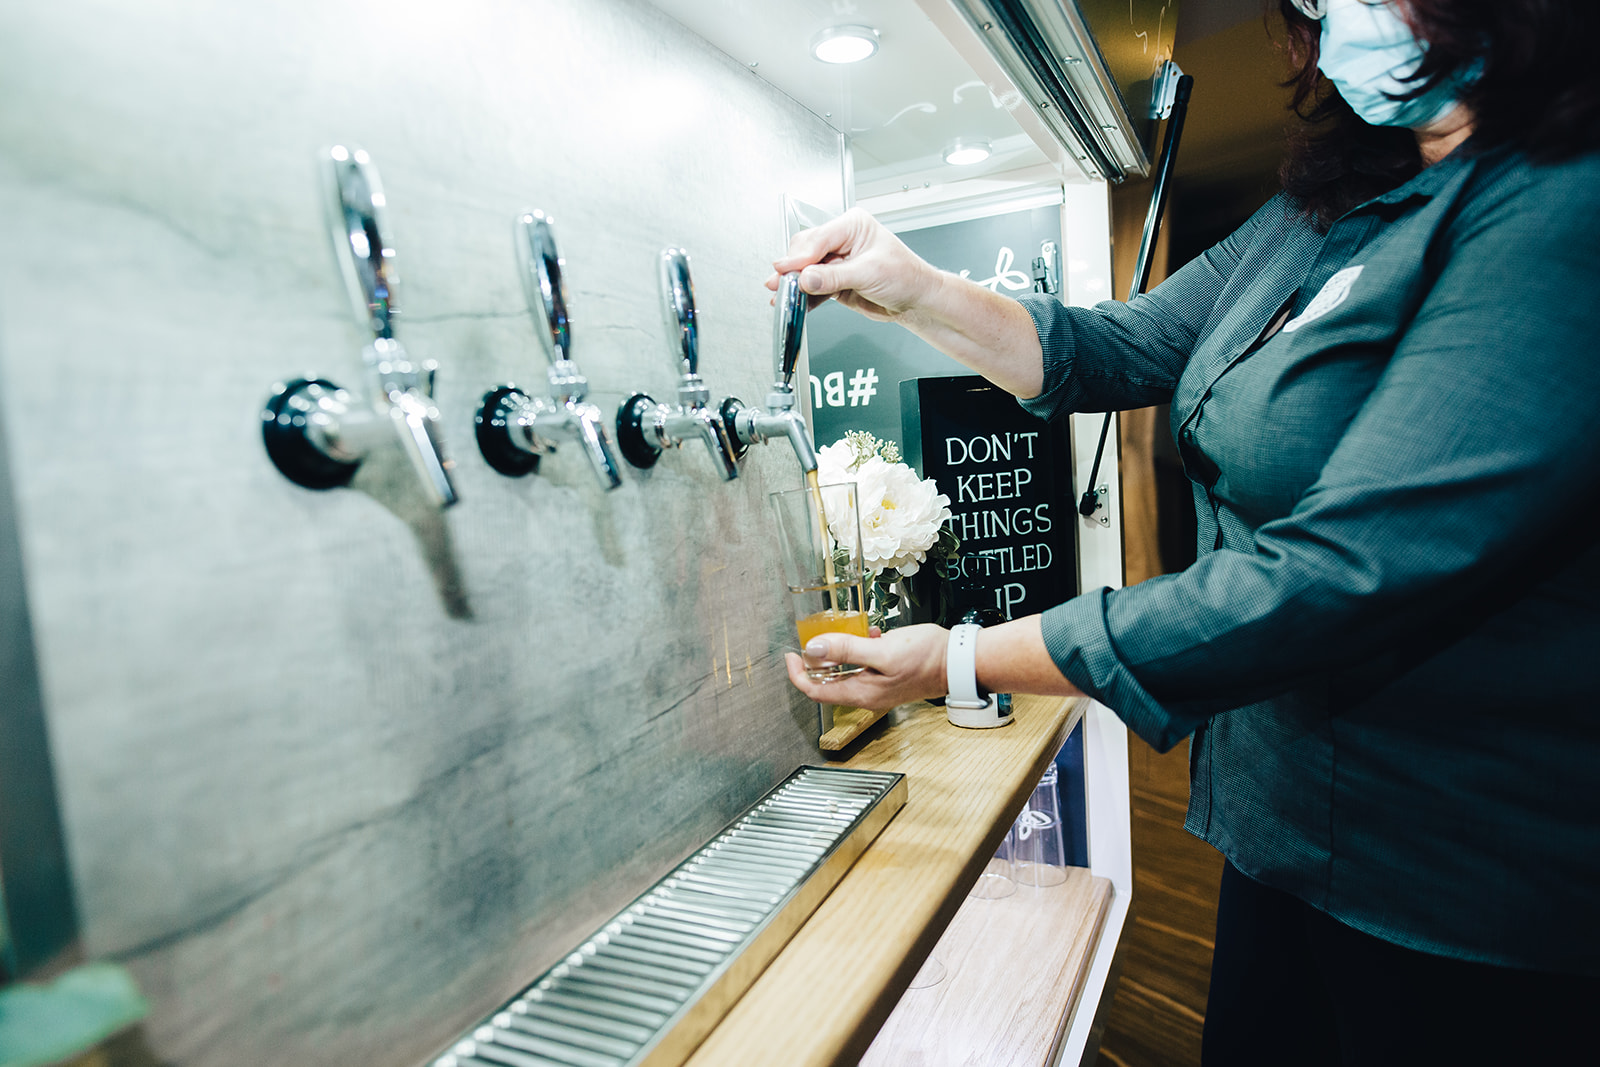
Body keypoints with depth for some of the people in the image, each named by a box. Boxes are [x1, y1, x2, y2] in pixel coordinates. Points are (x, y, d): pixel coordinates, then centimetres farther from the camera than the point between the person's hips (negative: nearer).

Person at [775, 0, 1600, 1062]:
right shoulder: (1321, 210, 6)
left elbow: (1347, 569, -31)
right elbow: (1112, 353, 8)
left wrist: (962, 662, -25)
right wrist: (917, 294, -8)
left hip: (1455, 863, -7)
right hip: (1279, 794, 7)